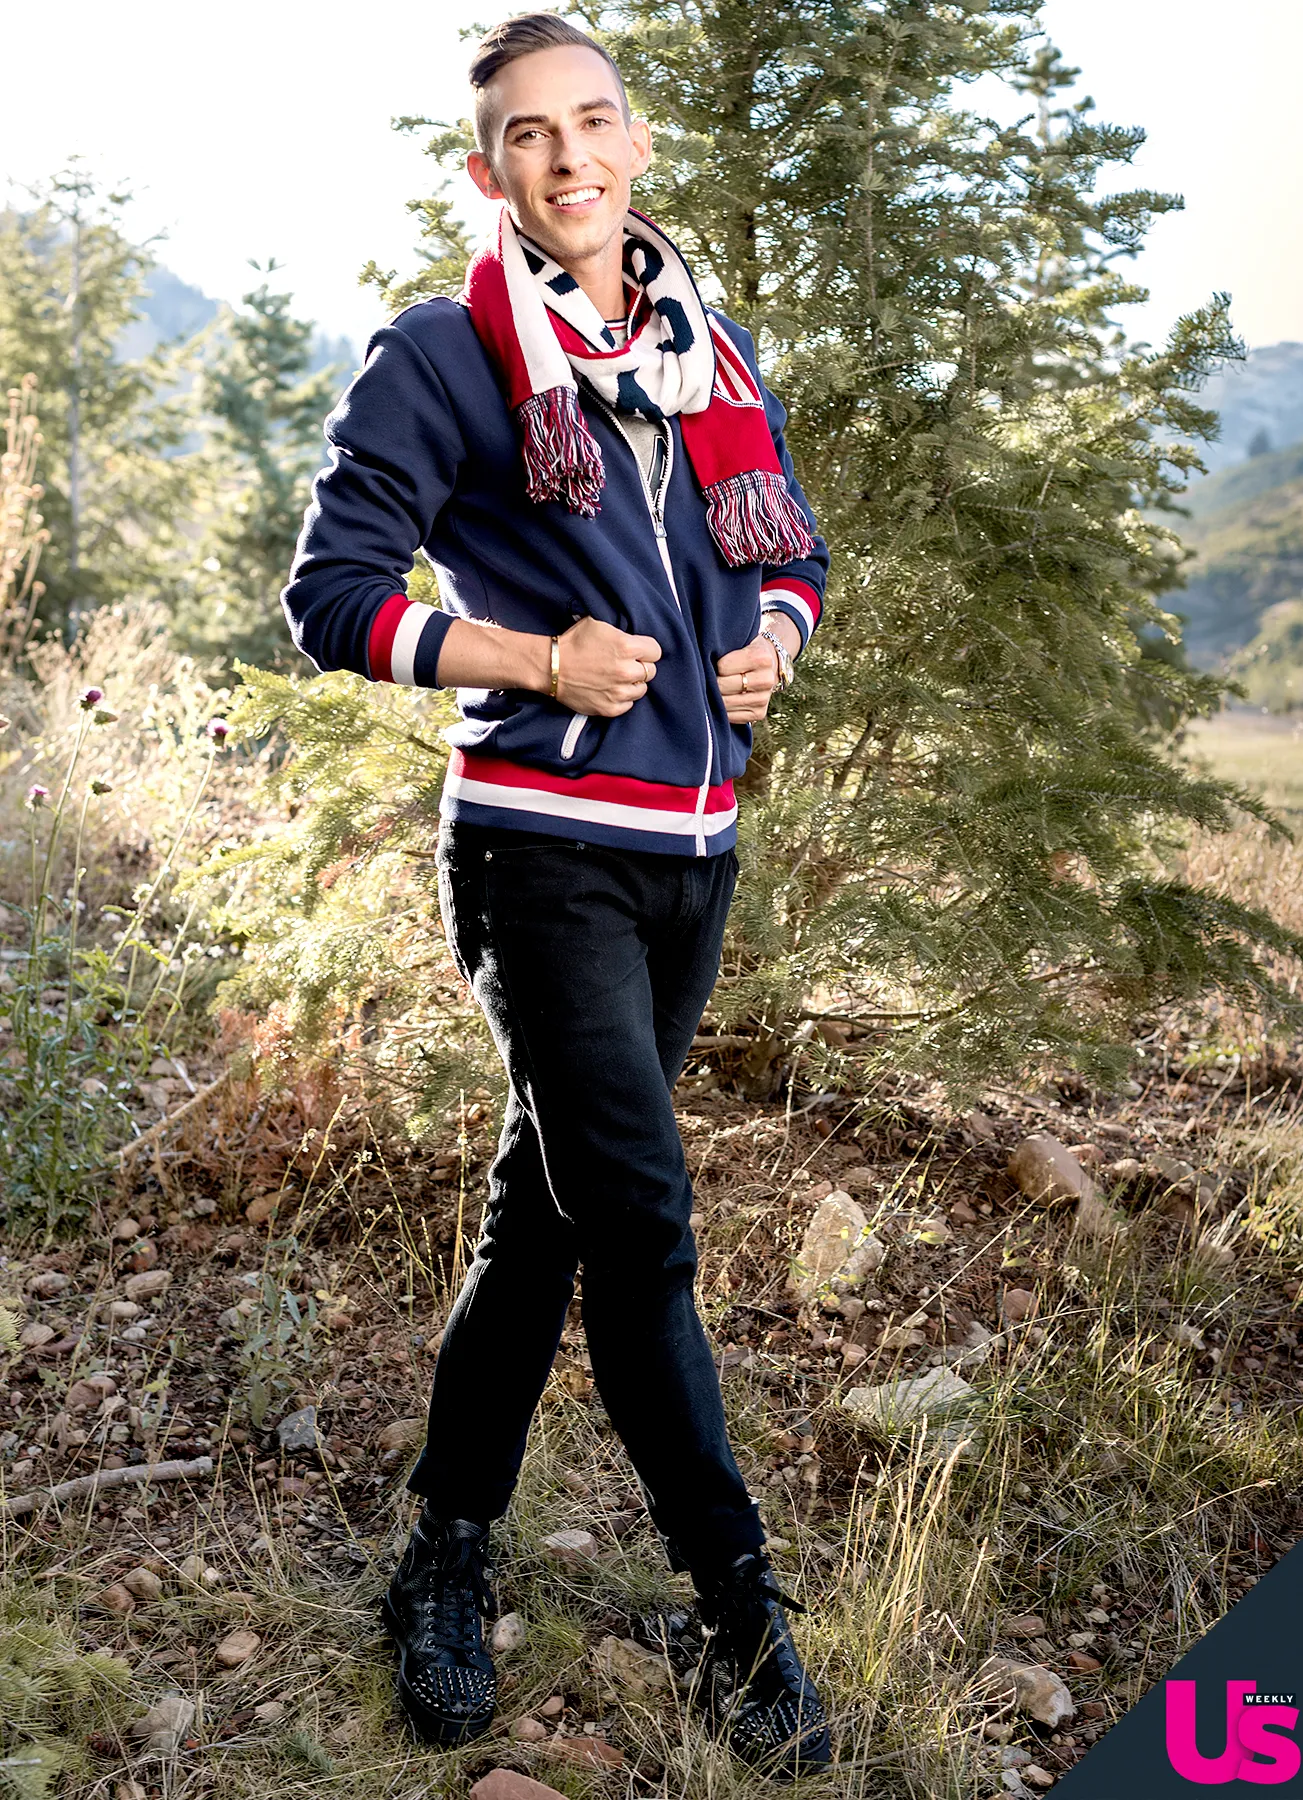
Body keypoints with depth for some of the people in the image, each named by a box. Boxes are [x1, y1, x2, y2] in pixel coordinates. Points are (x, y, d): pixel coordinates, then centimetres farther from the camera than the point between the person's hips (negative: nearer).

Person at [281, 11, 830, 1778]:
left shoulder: (716, 360, 15)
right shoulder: (443, 359, -1)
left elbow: (792, 550, 26)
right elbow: (333, 590, -4)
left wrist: (773, 637, 3)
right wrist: (545, 658, -14)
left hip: (694, 852, 6)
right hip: (544, 846, -6)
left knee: (549, 1211, 12)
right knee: (641, 1217, -8)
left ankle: (448, 1550, 28)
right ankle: (742, 1609, 9)